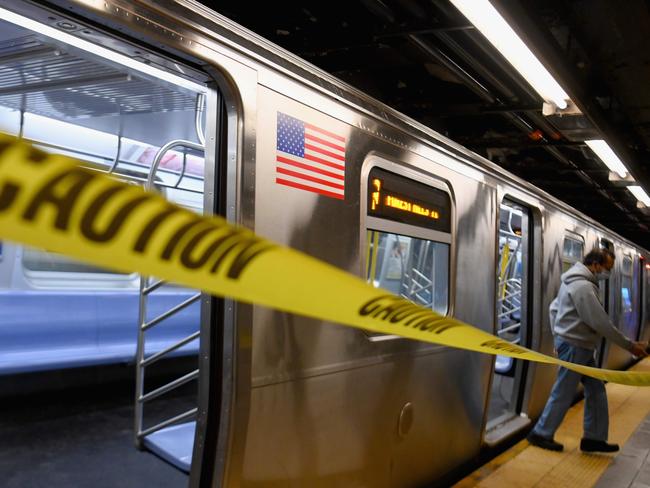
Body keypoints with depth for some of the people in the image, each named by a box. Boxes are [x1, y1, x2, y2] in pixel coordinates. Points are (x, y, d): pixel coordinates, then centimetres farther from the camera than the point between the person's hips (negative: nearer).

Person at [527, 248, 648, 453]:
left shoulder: (574, 281, 11)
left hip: (580, 346, 10)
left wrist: (558, 335, 21)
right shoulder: (583, 286, -21)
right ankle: (541, 434, 12)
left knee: (596, 390, 11)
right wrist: (630, 345, -14)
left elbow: (554, 308, 19)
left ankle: (594, 438, 18)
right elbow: (601, 323, -22)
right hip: (574, 347, -10)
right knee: (563, 393, 0)